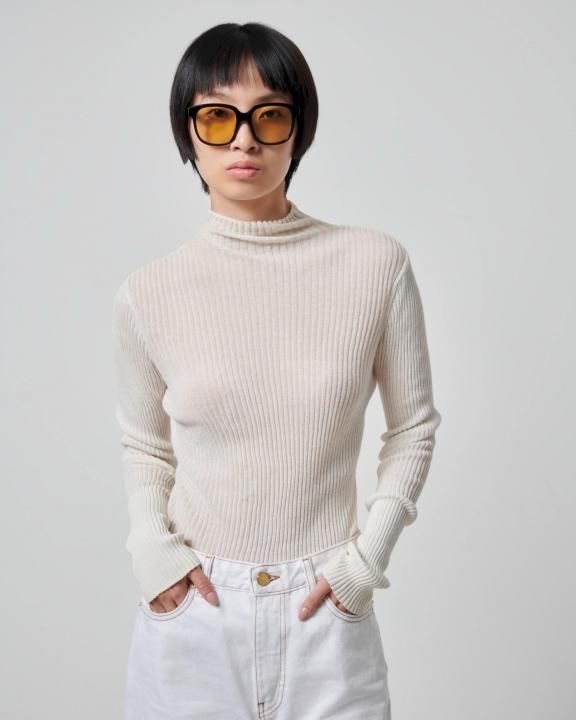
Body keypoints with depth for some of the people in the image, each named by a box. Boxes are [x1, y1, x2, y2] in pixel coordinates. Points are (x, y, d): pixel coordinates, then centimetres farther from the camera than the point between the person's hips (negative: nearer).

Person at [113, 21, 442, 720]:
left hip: (325, 610, 0)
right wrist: (151, 545, -6)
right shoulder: (147, 293, -4)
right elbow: (144, 445, 9)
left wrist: (369, 554, -5)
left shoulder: (376, 264, -7)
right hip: (190, 607, 1)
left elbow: (412, 426, 2)